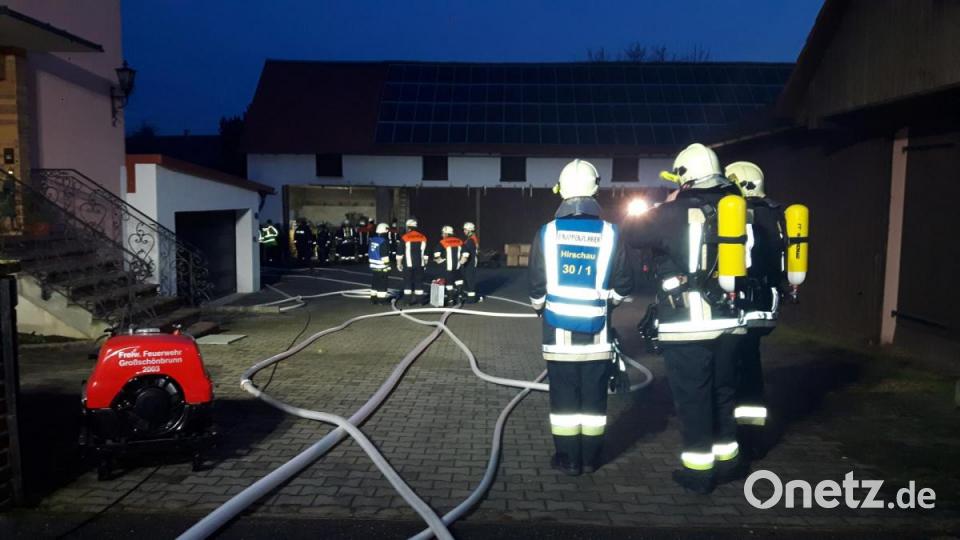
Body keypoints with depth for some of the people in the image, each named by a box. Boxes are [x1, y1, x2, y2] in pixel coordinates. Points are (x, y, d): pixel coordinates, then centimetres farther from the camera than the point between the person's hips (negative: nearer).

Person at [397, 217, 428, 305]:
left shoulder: (404, 237, -7)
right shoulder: (423, 237, 6)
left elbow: (400, 253, -5)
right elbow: (425, 253, 11)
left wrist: (399, 263, 5)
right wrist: (425, 263, 20)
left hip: (408, 264, -3)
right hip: (420, 265, 3)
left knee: (408, 281, 4)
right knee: (419, 281, 10)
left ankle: (408, 299, 4)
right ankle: (420, 299, 12)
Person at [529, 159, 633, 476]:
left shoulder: (548, 233, -8)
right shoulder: (610, 234, -7)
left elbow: (537, 288, -2)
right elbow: (622, 288, -1)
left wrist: (543, 308, 19)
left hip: (559, 332, -1)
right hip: (597, 333, 1)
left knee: (564, 397, 8)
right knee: (594, 398, 11)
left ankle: (568, 460, 15)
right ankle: (590, 458, 20)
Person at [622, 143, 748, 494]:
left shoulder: (676, 211, -10)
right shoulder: (736, 208, 7)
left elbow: (631, 234, 0)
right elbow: (746, 262, 16)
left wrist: (661, 211, 14)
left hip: (687, 324, -6)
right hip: (728, 320, 6)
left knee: (693, 397, 3)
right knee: (723, 391, 18)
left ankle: (699, 470, 10)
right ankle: (727, 459, 30)